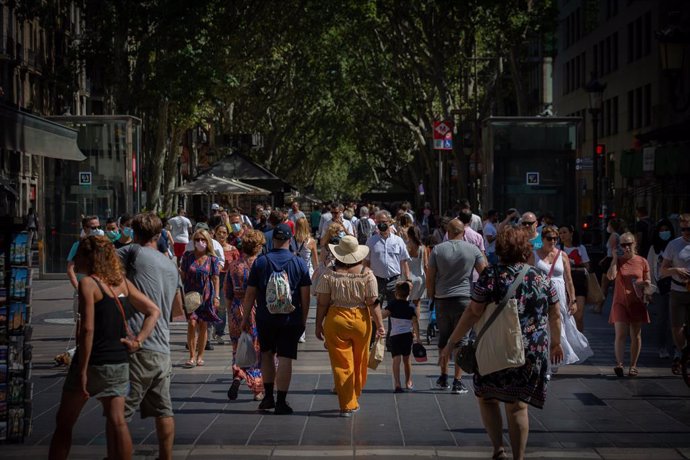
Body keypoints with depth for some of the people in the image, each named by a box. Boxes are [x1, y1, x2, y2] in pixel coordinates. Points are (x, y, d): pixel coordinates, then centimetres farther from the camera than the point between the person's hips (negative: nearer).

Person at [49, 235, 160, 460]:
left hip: (93, 361, -6)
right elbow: (154, 311, 10)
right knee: (116, 421, 4)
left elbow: (88, 329, -18)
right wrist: (138, 340, 2)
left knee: (64, 422, 9)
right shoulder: (122, 282, 8)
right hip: (119, 363, 6)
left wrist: (82, 370, -17)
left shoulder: (88, 283, -12)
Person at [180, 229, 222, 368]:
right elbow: (182, 275, 8)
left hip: (206, 295, 0)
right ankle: (192, 357, -7)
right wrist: (181, 292, 0)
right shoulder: (187, 256, 4)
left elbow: (216, 278, 1)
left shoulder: (212, 259, 3)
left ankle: (200, 356, 13)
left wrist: (216, 297, -7)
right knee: (192, 323, -11)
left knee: (203, 325, 3)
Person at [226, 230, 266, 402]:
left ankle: (237, 375, -10)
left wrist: (230, 315, 16)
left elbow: (228, 294, 7)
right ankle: (258, 390, 11)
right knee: (257, 349, 7)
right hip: (257, 310, -2)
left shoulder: (233, 265, 1)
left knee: (238, 349, 16)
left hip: (237, 310, 3)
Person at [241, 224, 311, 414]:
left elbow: (250, 294, 0)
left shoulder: (260, 262, -1)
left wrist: (245, 318, 9)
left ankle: (268, 396, 19)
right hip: (291, 319, -1)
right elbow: (305, 296, -1)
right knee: (285, 359, 0)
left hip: (265, 318, 1)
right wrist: (303, 320, 8)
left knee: (267, 355, 18)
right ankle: (281, 402, -1)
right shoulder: (299, 263, -2)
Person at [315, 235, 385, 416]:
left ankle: (347, 405, 3)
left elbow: (322, 303, -4)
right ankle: (354, 400, 30)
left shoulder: (330, 275, -5)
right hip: (360, 320, 1)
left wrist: (319, 325, 5)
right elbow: (373, 303, -6)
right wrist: (380, 325, -2)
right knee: (359, 363, 17)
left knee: (341, 364, 4)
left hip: (335, 321, -1)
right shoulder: (367, 274, -3)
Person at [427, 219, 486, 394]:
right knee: (461, 338, 2)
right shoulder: (473, 249, -3)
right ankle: (458, 381, -1)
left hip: (442, 299, 2)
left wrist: (431, 295, 12)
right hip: (464, 299, -1)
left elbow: (430, 276, 1)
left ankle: (443, 377, 23)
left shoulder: (438, 249, -1)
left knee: (443, 337, 15)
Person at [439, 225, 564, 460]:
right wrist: (556, 343, 27)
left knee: (486, 396, 14)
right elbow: (555, 315, 11)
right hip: (534, 352, 3)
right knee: (518, 405, 10)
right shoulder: (541, 278, 4)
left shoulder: (490, 275, -7)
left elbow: (473, 313, -9)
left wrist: (452, 342, -2)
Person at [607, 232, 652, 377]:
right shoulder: (618, 261, 3)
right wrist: (614, 258, -11)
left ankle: (633, 366, 15)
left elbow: (648, 282, 11)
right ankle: (619, 364, -16)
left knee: (635, 336, 6)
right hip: (620, 303, -1)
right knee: (621, 334, -12)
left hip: (637, 303, 1)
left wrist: (646, 285, -12)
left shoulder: (642, 262, 3)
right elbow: (611, 276, -14)